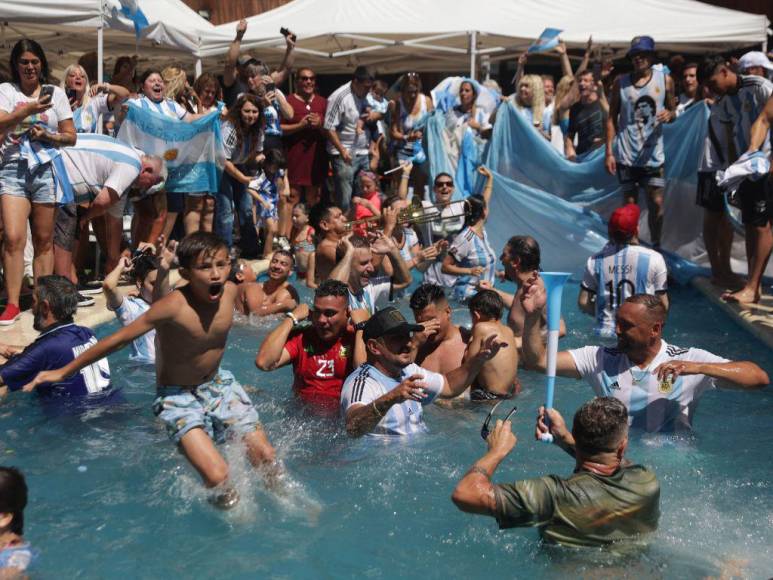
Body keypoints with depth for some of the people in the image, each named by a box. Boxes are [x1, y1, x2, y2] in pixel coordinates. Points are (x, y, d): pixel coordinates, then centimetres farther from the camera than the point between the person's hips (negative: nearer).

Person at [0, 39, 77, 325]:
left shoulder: (56, 93, 9)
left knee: (44, 240, 6)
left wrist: (48, 136, -9)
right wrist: (27, 111, -24)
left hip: (46, 171, 2)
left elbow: (71, 137, 9)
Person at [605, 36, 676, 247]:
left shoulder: (665, 80, 4)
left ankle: (655, 246, 15)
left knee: (656, 202, 0)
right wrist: (609, 152, -2)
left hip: (653, 154, 0)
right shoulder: (621, 82, 3)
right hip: (626, 155, 0)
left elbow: (672, 111, 12)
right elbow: (612, 117, 4)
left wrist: (669, 115, -15)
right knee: (630, 204, 3)